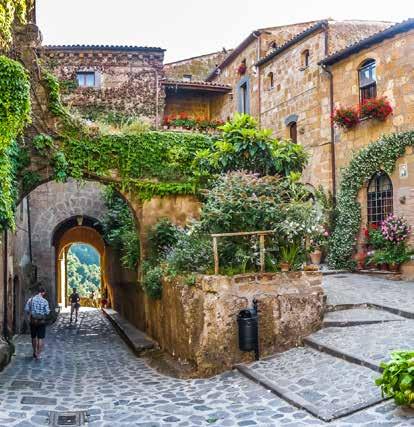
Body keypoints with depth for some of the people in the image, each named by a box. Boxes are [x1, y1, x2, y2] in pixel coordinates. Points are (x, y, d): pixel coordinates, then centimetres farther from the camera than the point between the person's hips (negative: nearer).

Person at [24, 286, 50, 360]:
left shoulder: (31, 299, -3)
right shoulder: (45, 301, -9)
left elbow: (26, 309, -5)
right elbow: (47, 312, -11)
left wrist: (30, 314, 13)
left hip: (32, 320, 3)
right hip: (41, 321, -3)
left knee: (34, 337, 18)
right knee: (40, 338, 4)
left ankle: (35, 352, 33)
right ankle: (38, 354, 1)